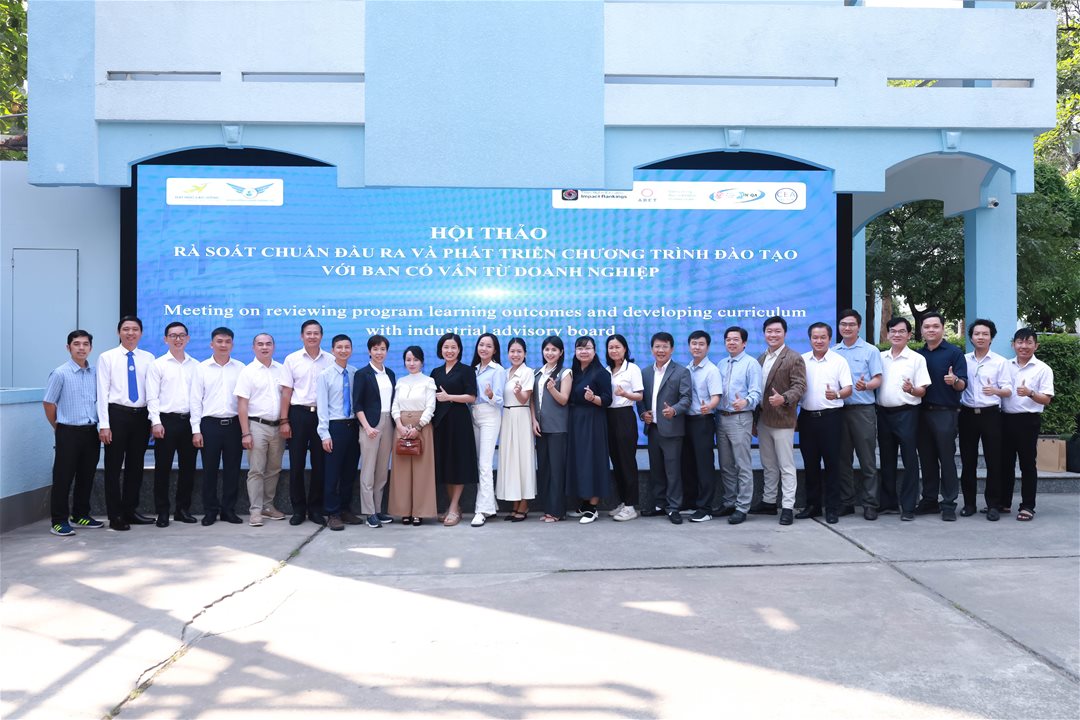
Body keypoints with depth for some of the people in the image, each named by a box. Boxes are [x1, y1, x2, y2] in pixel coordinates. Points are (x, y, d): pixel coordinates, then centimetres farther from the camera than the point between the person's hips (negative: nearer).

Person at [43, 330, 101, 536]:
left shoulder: (95, 373, 4)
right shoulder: (60, 373, -7)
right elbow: (48, 403, -2)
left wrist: (101, 426, 9)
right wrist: (59, 428, 6)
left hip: (91, 432, 4)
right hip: (68, 432, -4)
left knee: (86, 476, 12)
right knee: (63, 478, 0)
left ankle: (81, 515, 26)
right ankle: (59, 521, 8)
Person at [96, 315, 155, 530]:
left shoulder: (148, 358, 7)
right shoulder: (107, 357, 0)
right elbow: (102, 392, -3)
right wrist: (104, 424, -9)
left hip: (141, 416, 3)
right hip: (117, 415, -3)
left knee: (136, 466, 11)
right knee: (114, 466, 3)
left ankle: (130, 510, 23)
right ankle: (115, 515, 12)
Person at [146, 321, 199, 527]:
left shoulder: (196, 366, 9)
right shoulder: (157, 364, 2)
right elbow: (152, 396, -3)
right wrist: (156, 422, -12)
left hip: (189, 421, 3)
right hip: (166, 420, -3)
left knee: (188, 467, 7)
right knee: (163, 468, 2)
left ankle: (183, 509, 19)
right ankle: (162, 512, 10)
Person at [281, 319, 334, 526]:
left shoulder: (330, 360, 2)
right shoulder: (292, 359, 3)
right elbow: (286, 392, 3)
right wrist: (284, 421, -2)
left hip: (322, 414, 0)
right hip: (298, 414, 0)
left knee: (320, 464, 6)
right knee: (297, 464, 4)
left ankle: (316, 509, 17)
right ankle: (298, 509, 15)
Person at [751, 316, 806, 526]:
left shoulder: (794, 358, -6)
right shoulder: (761, 359, 13)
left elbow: (800, 386, -13)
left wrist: (784, 399, -30)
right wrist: (755, 418, 12)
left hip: (782, 420, -7)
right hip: (763, 420, 7)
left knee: (786, 466, -2)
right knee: (768, 465, 16)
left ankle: (788, 507, 2)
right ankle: (768, 502, 26)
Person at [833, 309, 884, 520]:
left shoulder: (870, 351, 3)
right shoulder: (832, 352, 11)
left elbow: (878, 379, -3)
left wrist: (865, 386, -22)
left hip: (863, 409, -3)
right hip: (839, 409, 3)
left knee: (867, 460, -1)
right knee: (842, 459, 8)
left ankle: (870, 504, 5)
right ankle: (846, 502, 17)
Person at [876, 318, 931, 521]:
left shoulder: (917, 359, -1)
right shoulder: (880, 358, 11)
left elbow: (922, 391, -4)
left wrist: (912, 390, -23)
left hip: (906, 413, -4)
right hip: (884, 412, 4)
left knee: (909, 460, -1)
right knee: (886, 460, 11)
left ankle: (908, 506, 5)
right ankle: (888, 502, 21)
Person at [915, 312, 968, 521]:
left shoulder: (954, 352, -1)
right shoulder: (918, 355, 12)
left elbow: (962, 385, -7)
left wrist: (954, 381, -27)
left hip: (945, 412, -5)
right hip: (922, 412, 5)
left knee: (947, 459, -2)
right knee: (927, 459, 9)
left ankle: (949, 504, 3)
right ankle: (929, 500, 18)